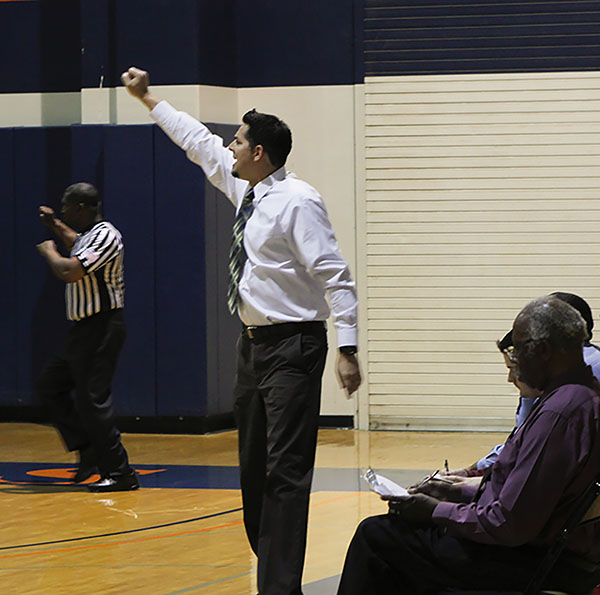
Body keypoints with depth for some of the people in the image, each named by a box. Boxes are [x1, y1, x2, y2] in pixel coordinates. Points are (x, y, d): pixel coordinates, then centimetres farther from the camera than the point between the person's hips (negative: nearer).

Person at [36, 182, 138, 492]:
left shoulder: (106, 236, -18)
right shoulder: (89, 233, 14)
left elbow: (70, 271, -27)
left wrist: (49, 252, -9)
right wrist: (57, 226, 39)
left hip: (101, 328, -11)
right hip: (84, 329, 11)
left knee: (92, 399, -10)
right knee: (50, 385, 15)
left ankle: (120, 473, -6)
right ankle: (90, 452, 17)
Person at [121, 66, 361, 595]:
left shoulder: (298, 202, -14)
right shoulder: (244, 189, 10)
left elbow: (335, 276, -18)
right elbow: (198, 142, 26)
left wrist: (347, 348, -25)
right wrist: (147, 100, 34)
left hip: (293, 347, -9)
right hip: (254, 343, 9)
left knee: (286, 472, -12)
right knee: (254, 470, 12)